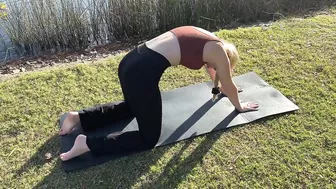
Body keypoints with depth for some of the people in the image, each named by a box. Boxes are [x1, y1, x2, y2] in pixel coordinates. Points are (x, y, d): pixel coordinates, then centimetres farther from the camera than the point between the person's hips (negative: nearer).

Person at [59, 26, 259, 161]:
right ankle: (88, 143, -2)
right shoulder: (218, 50, 4)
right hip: (143, 71, -9)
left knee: (133, 107, 36)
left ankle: (79, 117, 24)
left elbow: (209, 66, 44)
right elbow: (229, 85, 16)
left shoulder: (204, 40, 25)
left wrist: (219, 86, 59)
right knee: (149, 139, 6)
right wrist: (239, 106, 35)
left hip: (131, 61, 9)